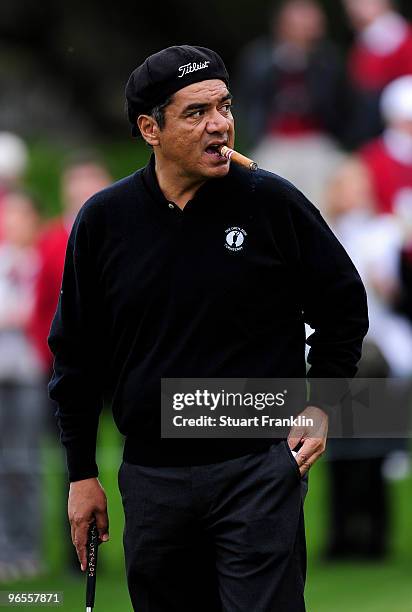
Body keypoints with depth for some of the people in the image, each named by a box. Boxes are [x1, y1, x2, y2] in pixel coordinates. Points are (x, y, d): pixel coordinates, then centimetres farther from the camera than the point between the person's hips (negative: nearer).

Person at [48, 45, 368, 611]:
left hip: (259, 467, -3)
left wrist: (321, 404, 1)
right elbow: (77, 355, 10)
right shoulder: (104, 220, 2)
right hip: (152, 478, 3)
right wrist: (82, 474, 9)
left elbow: (343, 305, 9)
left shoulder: (273, 203, -4)